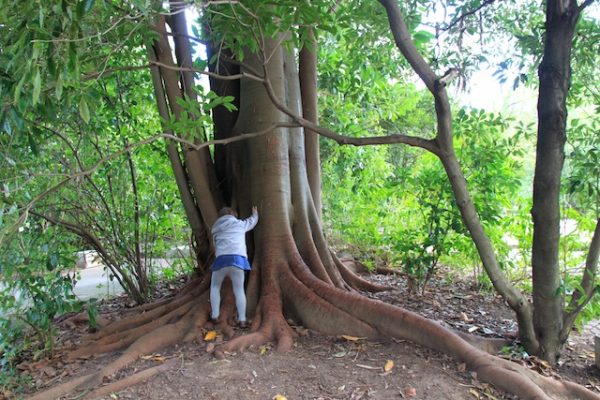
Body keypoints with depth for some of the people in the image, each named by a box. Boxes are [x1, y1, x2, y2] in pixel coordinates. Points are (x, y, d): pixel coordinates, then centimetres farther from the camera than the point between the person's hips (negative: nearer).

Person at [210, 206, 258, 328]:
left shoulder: (216, 229, 24)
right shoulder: (239, 224, 20)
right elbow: (252, 221, 38)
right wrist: (255, 213, 59)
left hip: (221, 259, 1)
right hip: (237, 259, -1)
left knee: (215, 287, 22)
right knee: (239, 290, 8)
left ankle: (215, 316, 17)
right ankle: (242, 320, 4)